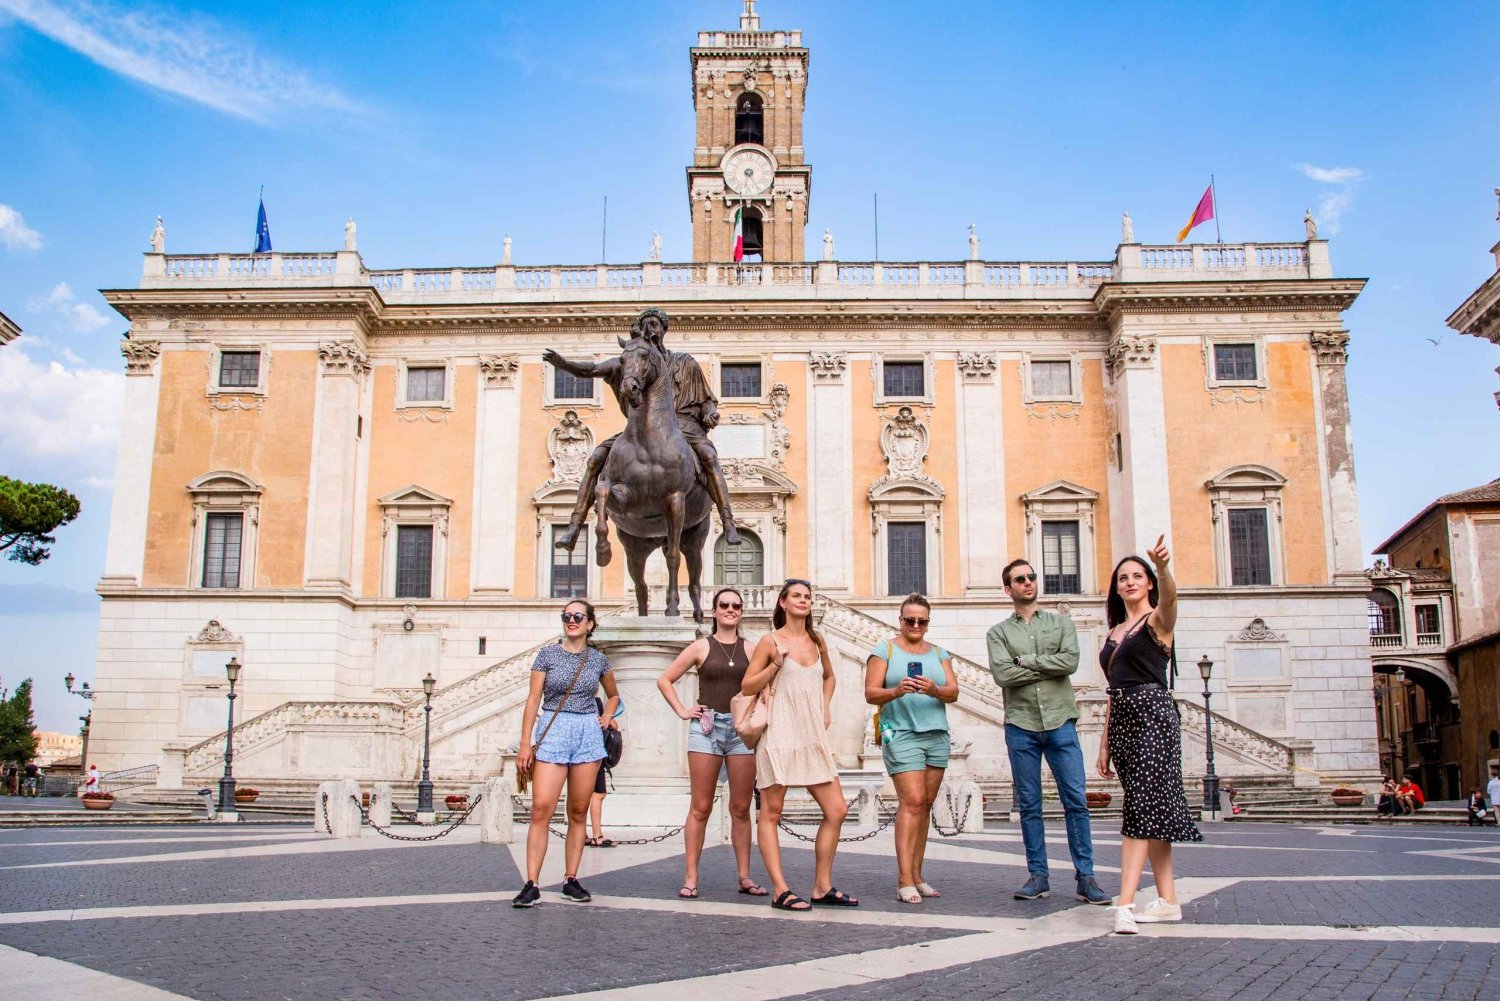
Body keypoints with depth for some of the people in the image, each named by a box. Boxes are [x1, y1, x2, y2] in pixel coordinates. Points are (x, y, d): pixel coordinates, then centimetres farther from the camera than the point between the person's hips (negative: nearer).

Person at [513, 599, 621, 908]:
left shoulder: (598, 660, 10)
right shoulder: (548, 654, 3)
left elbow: (614, 696, 27)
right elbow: (534, 699, 1)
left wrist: (606, 717, 9)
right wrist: (525, 742, -5)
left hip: (588, 734, 3)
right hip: (552, 732, -3)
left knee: (578, 813, 4)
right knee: (541, 808, -13)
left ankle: (571, 880, 12)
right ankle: (532, 885, -11)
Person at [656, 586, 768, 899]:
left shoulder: (751, 649, 9)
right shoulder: (701, 646, 5)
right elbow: (665, 679, 9)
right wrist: (682, 711, 1)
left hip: (742, 729, 2)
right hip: (706, 727, -2)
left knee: (741, 809, 5)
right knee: (700, 808, 0)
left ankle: (744, 877, 11)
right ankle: (690, 878, 3)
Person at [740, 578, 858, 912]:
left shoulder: (816, 641, 13)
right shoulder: (770, 642, -2)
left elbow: (829, 676, 31)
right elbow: (747, 687, -2)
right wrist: (776, 664, -14)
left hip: (813, 736, 6)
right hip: (780, 734, -6)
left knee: (837, 810, 3)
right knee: (771, 812, -3)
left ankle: (822, 887, 13)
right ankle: (780, 891, 0)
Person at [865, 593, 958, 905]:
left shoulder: (939, 653, 16)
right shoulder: (884, 650, 4)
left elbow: (954, 692, 5)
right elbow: (870, 693, -3)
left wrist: (935, 690, -17)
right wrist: (896, 692, -22)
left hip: (937, 735, 5)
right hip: (901, 734, -5)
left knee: (926, 805, 5)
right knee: (912, 801, -14)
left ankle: (916, 875, 12)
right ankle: (904, 881, -15)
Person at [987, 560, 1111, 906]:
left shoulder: (1061, 623, 11)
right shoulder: (998, 632, 8)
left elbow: (1070, 661, -8)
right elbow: (1002, 674, -9)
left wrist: (1027, 661, -6)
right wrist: (1049, 666, -7)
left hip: (1060, 722, 0)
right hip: (1021, 725, 0)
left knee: (1076, 801, -3)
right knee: (1029, 805, 4)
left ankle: (1085, 877, 2)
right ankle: (1038, 876, 12)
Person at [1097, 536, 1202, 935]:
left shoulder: (1157, 620, -1)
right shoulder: (1115, 632, 18)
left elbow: (1169, 596, -26)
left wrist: (1163, 567, -48)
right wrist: (1104, 743, 15)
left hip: (1153, 714, -7)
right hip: (1122, 720, 7)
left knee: (1141, 808, -13)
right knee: (1152, 810, 9)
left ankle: (1125, 905, -18)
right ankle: (1168, 901, 14)